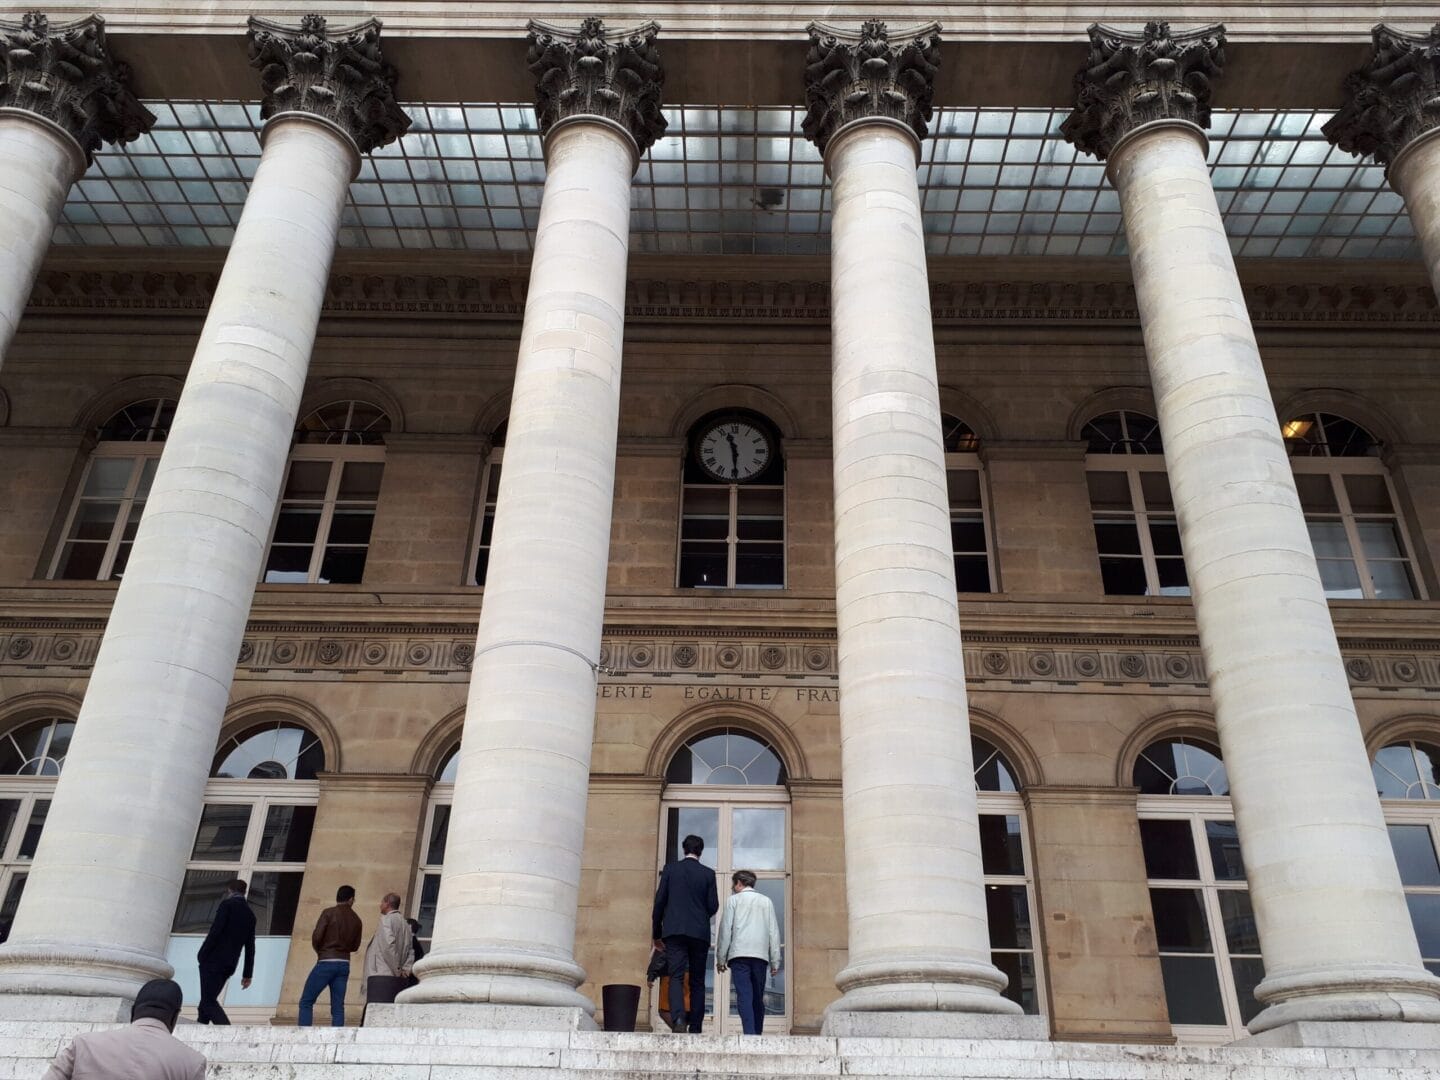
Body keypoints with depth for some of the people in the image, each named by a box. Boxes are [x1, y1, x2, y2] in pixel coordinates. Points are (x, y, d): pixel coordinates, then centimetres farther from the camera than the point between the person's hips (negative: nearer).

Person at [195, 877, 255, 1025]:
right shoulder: (250, 915, 16)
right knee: (208, 1000, 15)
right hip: (229, 965, 7)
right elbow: (250, 948, 15)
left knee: (209, 1002, -8)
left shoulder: (227, 904, -3)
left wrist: (201, 955, -9)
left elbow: (215, 931, -15)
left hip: (213, 960, -7)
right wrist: (247, 974, 16)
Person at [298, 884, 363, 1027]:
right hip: (344, 964, 4)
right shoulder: (356, 920, 8)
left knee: (306, 1002, 4)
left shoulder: (329, 913, -5)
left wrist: (319, 950, 7)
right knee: (338, 1007, 5)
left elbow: (316, 936, -11)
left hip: (326, 962, -4)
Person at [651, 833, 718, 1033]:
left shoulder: (670, 869, 5)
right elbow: (713, 906, 2)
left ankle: (678, 1019, -28)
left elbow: (659, 902, 3)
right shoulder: (708, 873, 5)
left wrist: (656, 934, 11)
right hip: (700, 932, 1)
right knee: (697, 981, 8)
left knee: (676, 977, -6)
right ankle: (695, 1027, 6)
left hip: (674, 931, -1)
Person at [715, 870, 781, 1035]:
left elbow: (725, 930, 3)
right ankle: (757, 1035, 6)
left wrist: (720, 958, 7)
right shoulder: (766, 901, 15)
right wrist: (775, 961, 11)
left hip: (739, 955, -3)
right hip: (761, 955, 3)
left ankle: (749, 1034, -23)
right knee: (758, 998, 10)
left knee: (744, 996, -9)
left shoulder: (733, 900, 8)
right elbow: (774, 933, 10)